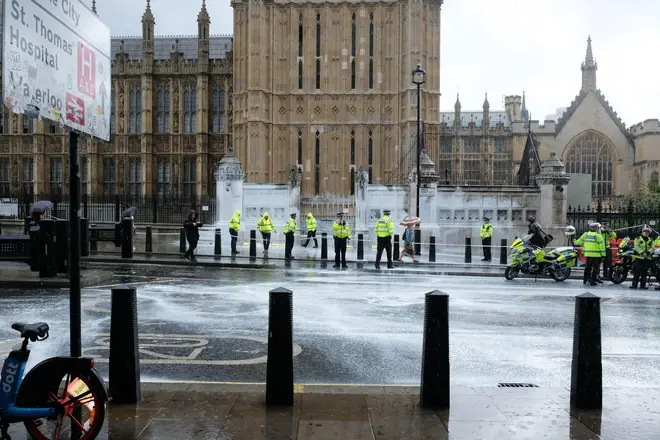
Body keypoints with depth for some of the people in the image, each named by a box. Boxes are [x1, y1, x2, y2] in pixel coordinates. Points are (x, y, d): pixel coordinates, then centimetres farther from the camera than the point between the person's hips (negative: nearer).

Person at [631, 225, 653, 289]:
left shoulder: (651, 240, 16)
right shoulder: (638, 239, 5)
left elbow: (652, 248, 1)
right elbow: (636, 247, -9)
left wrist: (648, 252, -20)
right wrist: (642, 252, -24)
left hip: (647, 258, 4)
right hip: (638, 258, -4)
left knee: (644, 273, 8)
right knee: (636, 272, -6)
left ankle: (643, 285, 14)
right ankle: (634, 284, -4)